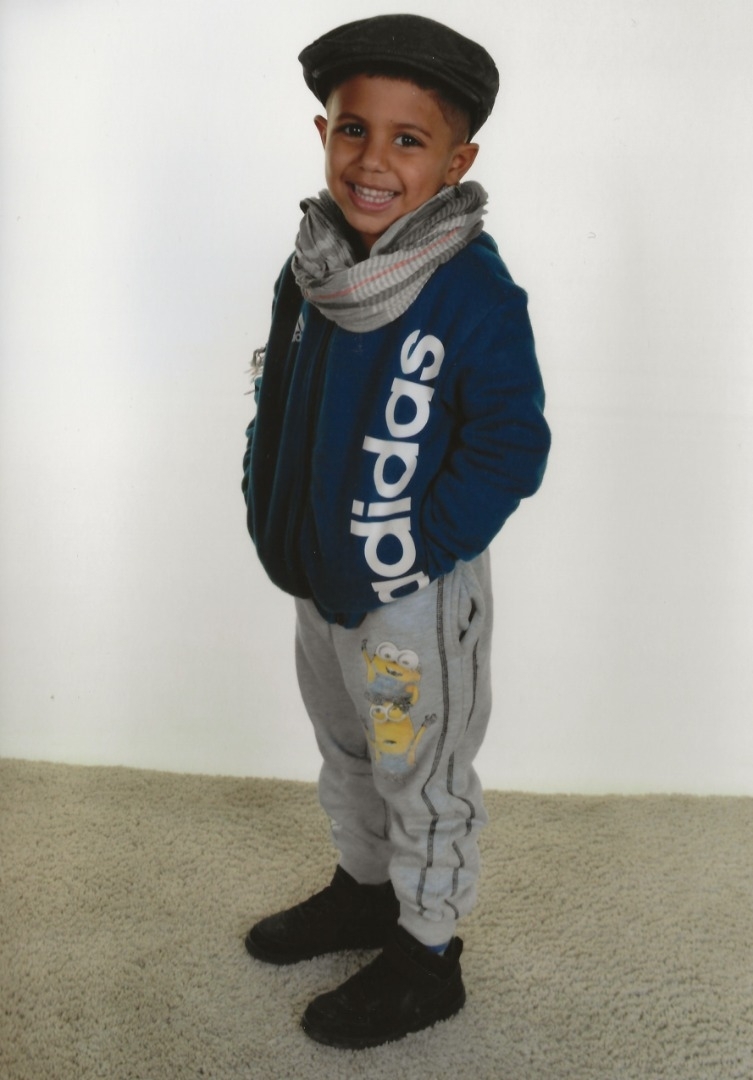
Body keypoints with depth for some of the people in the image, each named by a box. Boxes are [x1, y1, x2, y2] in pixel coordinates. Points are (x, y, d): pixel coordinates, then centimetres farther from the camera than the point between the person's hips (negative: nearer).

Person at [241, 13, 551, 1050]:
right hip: (319, 579, 7)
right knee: (346, 754, 25)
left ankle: (427, 960, 33)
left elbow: (510, 449, -20)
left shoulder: (477, 295, -21)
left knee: (423, 782, 11)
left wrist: (414, 549, -20)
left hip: (417, 597, -7)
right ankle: (363, 889, 50)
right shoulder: (307, 272, -1)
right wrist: (267, 513, 2)